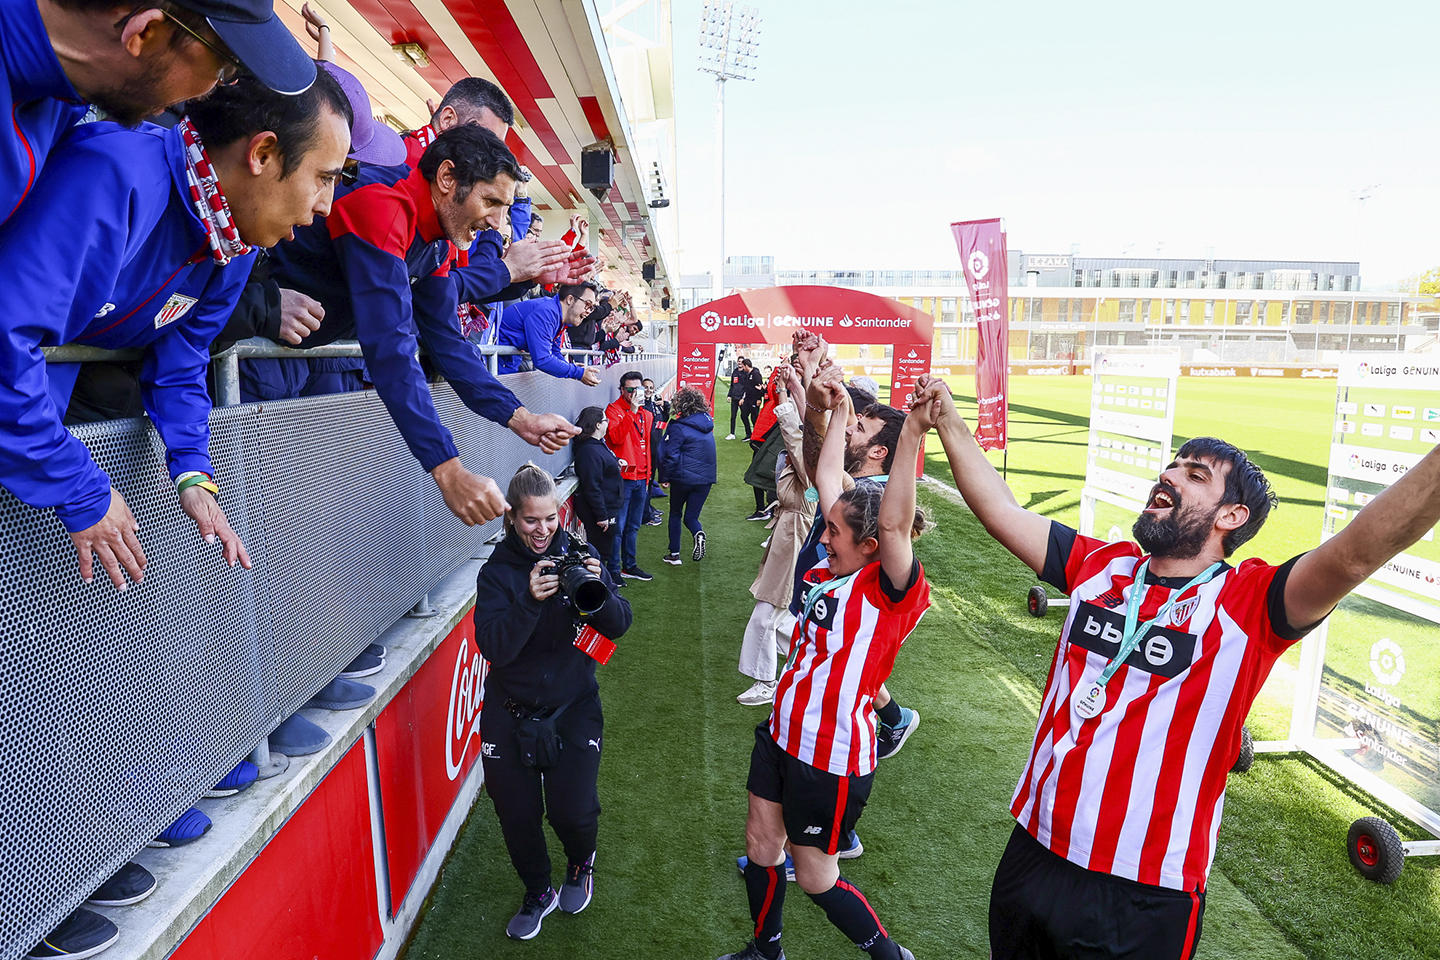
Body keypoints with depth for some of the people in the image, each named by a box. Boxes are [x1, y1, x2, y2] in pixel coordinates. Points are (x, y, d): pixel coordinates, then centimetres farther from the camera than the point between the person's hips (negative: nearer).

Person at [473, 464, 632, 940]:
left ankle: (581, 862, 31)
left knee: (573, 811, -7)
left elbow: (619, 626, -10)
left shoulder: (579, 555, -5)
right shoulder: (497, 571, -8)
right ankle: (538, 892, 38)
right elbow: (494, 646, -20)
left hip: (573, 706, 0)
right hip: (510, 711, 1)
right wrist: (529, 600, -35)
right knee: (516, 813, 7)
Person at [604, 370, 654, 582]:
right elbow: (616, 437, -23)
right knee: (618, 526, -4)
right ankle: (613, 570, 5)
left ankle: (629, 566, 27)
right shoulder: (614, 409, -7)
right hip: (622, 477, -7)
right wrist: (631, 411, -24)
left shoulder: (645, 414, 14)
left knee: (633, 526, 16)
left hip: (640, 478, 7)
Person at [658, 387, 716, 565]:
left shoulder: (679, 427, -12)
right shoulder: (707, 423, 5)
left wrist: (664, 477, -2)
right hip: (705, 477, 4)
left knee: (675, 513, 16)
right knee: (691, 516, 12)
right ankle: (698, 533, -21)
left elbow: (670, 455, -13)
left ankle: (674, 553, 18)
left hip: (683, 477, -4)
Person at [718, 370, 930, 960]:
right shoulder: (830, 570, 0)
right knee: (760, 845, 21)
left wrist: (912, 434, -46)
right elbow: (827, 480, 6)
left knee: (815, 878, 10)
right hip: (783, 733, 8)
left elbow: (895, 524, -37)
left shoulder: (889, 590, -18)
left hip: (832, 755, -8)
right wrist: (838, 413, 8)